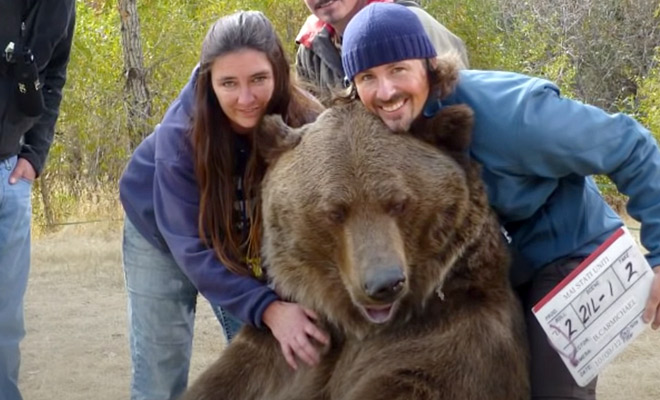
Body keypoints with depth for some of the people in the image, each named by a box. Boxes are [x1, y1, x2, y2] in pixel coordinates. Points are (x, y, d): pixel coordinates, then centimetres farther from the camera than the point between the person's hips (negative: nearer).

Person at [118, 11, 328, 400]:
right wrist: (268, 309, -46)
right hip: (164, 234, -2)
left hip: (248, 240, 2)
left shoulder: (305, 124, -28)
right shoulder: (181, 132, -34)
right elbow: (193, 248, -35)